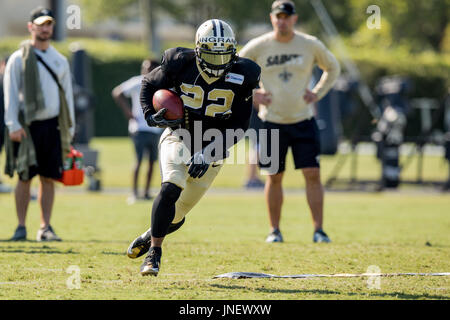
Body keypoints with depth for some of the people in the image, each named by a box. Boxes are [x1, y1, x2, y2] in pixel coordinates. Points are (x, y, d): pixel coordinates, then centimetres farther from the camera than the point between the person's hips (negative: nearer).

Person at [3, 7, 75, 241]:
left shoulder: (60, 61, 15)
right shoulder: (18, 59, 2)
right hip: (27, 126, -3)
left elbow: (67, 96, 17)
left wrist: (69, 130, 11)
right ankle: (21, 227, 2)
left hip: (52, 125, 4)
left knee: (49, 178, 2)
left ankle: (45, 228, 6)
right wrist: (13, 125, -13)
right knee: (25, 178, -3)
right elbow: (10, 93, -3)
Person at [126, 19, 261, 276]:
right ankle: (154, 253, -18)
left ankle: (150, 235, 40)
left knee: (176, 216, 6)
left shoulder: (241, 77, -14)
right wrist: (151, 115, -15)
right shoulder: (181, 64, -14)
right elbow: (150, 84, 5)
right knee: (171, 187, -29)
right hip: (179, 137, -1)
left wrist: (207, 155, -20)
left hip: (212, 150, 1)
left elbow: (238, 127, -11)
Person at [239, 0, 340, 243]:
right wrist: (251, 95, -2)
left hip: (304, 120, 0)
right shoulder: (257, 47, -4)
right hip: (272, 121, 0)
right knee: (274, 177, 3)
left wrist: (318, 93, 3)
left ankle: (319, 230, -2)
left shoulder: (311, 45, -1)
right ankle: (274, 230, 14)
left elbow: (333, 68, 16)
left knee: (312, 174, -6)